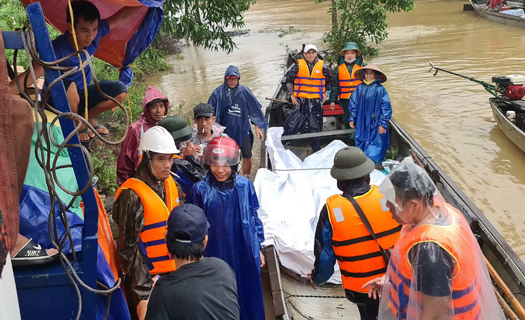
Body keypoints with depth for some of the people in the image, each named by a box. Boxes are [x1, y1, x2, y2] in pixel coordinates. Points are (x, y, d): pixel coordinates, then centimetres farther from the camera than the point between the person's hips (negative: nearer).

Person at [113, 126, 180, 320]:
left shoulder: (170, 184, 3)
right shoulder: (133, 194, -20)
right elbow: (128, 243, -16)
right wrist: (140, 279, -14)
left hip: (172, 270, 7)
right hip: (145, 276, -7)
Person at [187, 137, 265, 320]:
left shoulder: (244, 185, -6)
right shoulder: (200, 190, -13)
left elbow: (253, 217, 6)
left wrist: (258, 247, 10)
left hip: (245, 255, 2)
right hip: (216, 257, -2)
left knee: (248, 298, 18)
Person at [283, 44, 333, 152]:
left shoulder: (322, 66, 1)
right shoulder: (298, 66, -1)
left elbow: (330, 81, 16)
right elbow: (288, 79, 9)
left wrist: (325, 94, 10)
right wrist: (292, 94, 4)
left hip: (316, 102, 1)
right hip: (301, 101, -1)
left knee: (316, 127, 8)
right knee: (291, 125, -3)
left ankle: (317, 151, 21)